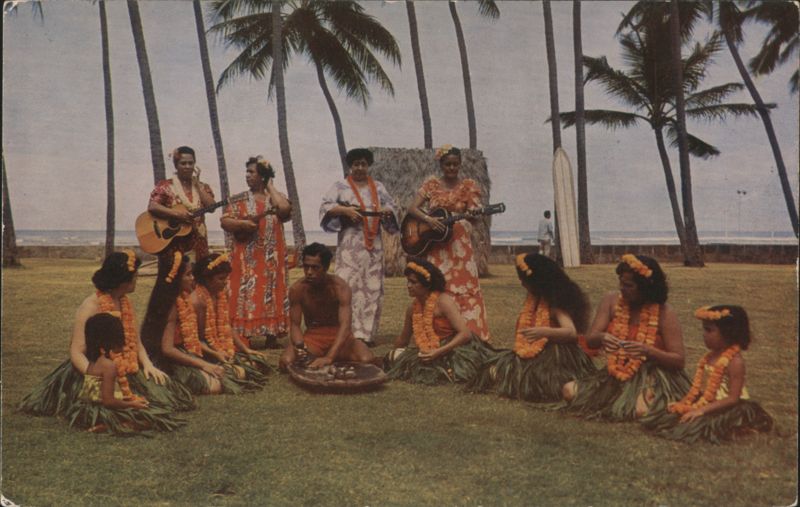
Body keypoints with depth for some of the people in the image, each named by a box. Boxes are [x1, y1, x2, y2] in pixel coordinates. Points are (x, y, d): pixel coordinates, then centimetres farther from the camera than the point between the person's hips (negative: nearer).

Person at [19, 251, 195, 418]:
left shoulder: (125, 303, 10)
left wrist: (147, 364, -6)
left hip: (126, 372, 7)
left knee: (162, 390, -11)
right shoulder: (91, 306, -14)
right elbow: (76, 352, -17)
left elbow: (136, 342, 13)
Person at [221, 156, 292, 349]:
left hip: (272, 258, 1)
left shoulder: (276, 197, 9)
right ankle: (244, 339, -3)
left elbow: (285, 209, -13)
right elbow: (224, 221, 0)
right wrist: (242, 223, -19)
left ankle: (271, 338, 9)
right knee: (246, 295, -5)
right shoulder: (240, 199, 8)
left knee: (271, 295, 2)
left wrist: (270, 187, -2)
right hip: (247, 258, 0)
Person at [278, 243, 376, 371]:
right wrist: (300, 348, -32)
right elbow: (295, 325, -9)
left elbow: (345, 325, -30)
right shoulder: (297, 289, -13)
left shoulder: (340, 287, -21)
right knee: (286, 362, -29)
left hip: (339, 336, -1)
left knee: (367, 360, -29)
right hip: (312, 336, 1)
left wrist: (329, 358, -44)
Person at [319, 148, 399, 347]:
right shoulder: (340, 187, 6)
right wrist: (344, 210, -19)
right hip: (350, 243, -3)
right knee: (347, 286, -11)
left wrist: (387, 211, -10)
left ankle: (367, 333, 5)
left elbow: (392, 207, 13)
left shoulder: (378, 187, 17)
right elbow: (325, 207, -3)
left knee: (372, 288, 0)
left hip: (373, 244, 4)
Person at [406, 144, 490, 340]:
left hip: (459, 245, -1)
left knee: (464, 287, -6)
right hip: (433, 245, 1)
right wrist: (428, 219, -18)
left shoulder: (468, 186, 4)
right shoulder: (431, 184, 6)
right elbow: (412, 208, 0)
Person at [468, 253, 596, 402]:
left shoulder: (555, 304, -17)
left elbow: (571, 333, -31)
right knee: (496, 370, -4)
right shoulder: (535, 299, 9)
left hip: (555, 358, -9)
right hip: (537, 354, 9)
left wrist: (544, 331, -44)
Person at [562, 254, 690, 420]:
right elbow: (590, 340, -6)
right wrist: (601, 337, -31)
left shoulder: (665, 313, -12)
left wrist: (648, 351, -30)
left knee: (639, 410, -36)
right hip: (616, 376, 4)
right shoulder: (611, 301, -2)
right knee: (570, 391, -15)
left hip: (655, 377, -4)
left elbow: (678, 361, -12)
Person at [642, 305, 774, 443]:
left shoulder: (734, 361, -16)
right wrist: (682, 403, -1)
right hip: (705, 404, 9)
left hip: (726, 410, -9)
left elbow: (733, 398, -21)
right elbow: (698, 387, 14)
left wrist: (702, 410, -26)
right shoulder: (709, 357, 10)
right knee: (672, 414, -9)